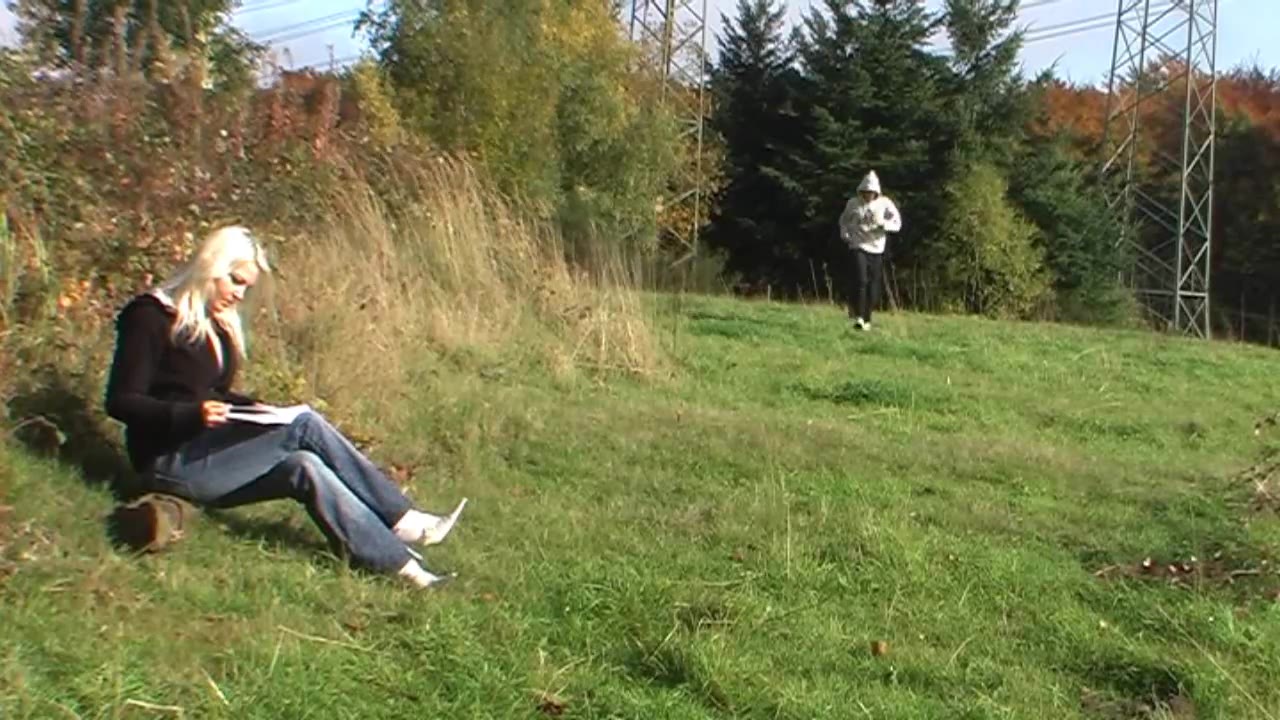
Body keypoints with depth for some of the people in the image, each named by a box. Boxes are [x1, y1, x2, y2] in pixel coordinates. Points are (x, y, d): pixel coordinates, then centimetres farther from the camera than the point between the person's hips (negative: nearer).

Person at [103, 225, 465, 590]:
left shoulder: (218, 323, 14)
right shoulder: (151, 317, -10)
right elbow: (121, 402, -15)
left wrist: (250, 408, 1)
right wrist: (193, 413, -28)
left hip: (207, 449, 7)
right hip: (171, 462, -7)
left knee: (305, 467, -22)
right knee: (304, 426, -24)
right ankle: (402, 521, -21)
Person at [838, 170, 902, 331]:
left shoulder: (885, 204, 0)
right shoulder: (853, 203, 2)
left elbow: (897, 223, -3)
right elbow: (844, 221, 19)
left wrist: (882, 223, -21)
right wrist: (845, 235, 2)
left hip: (876, 249, 1)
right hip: (858, 247, -1)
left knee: (873, 286, 4)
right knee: (860, 280, -19)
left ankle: (866, 319, 19)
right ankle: (858, 316, -14)